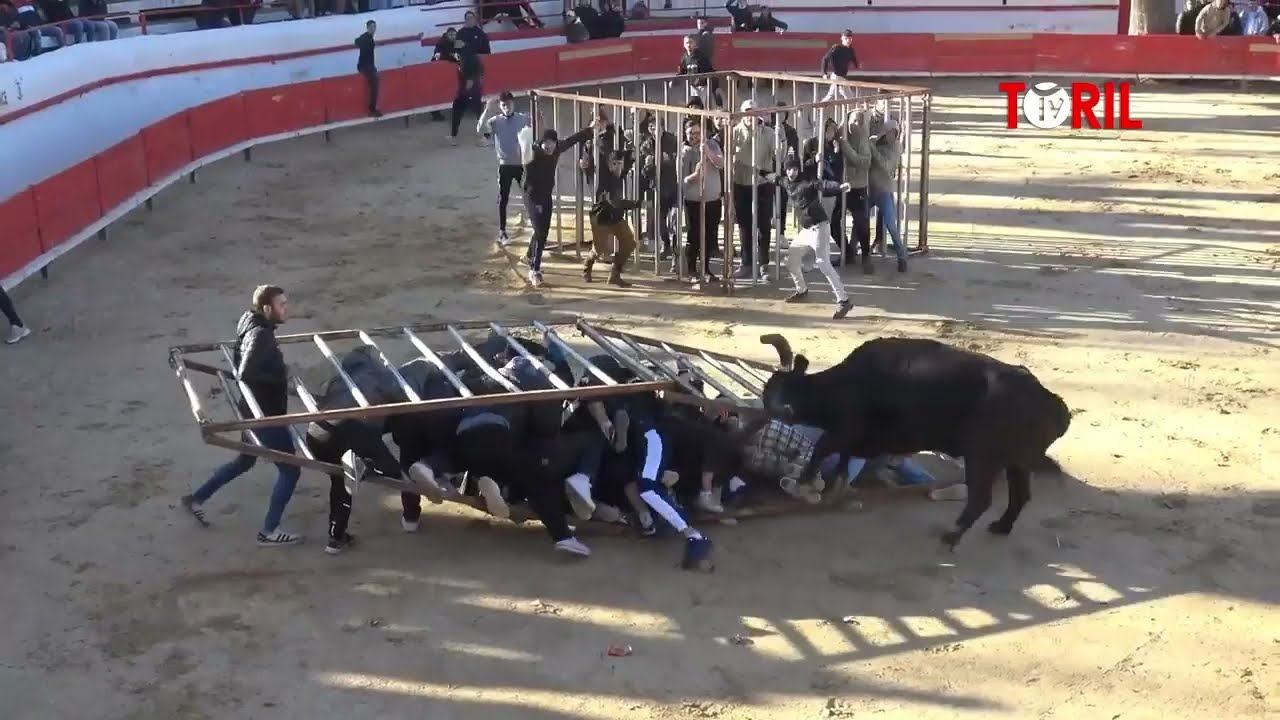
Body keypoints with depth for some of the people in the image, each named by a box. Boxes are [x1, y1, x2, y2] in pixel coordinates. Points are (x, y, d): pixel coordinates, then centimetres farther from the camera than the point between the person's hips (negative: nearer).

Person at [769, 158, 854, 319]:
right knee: (791, 260, 19)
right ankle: (802, 290, 43)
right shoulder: (786, 182, 9)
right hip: (805, 230, 9)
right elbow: (779, 179, 35)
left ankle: (843, 301, -21)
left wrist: (840, 187, -50)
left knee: (823, 264, -19)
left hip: (818, 227, -9)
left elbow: (824, 185, -33)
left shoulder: (808, 181, -14)